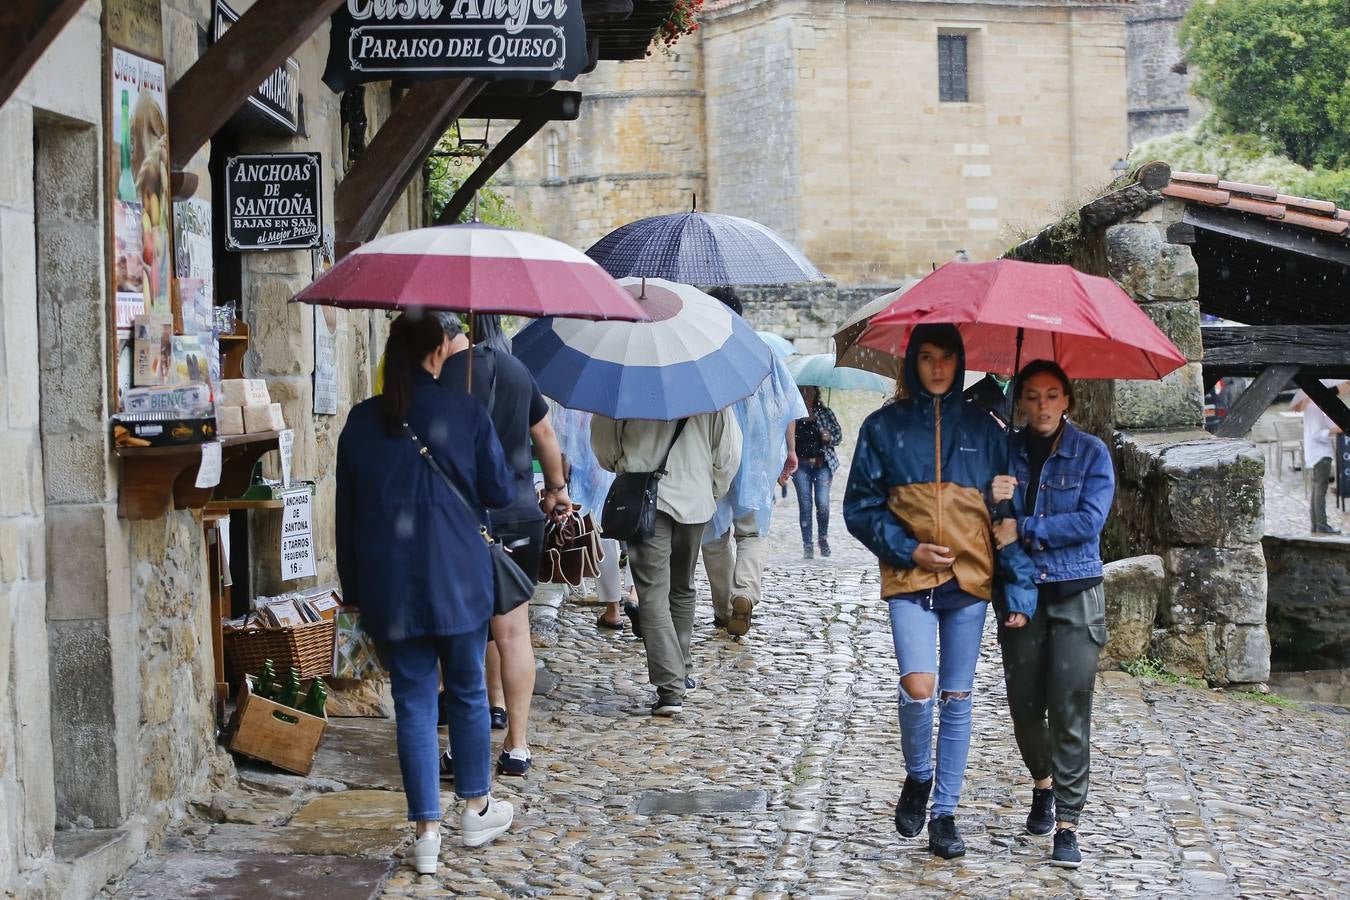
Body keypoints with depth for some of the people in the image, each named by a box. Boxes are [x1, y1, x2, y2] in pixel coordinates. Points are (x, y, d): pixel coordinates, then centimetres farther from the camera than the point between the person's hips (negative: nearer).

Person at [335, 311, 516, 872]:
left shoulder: (361, 422, 2)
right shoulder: (465, 414, -6)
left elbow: (346, 511, 6)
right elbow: (499, 491, -1)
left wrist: (353, 589, 14)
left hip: (388, 585, 2)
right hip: (458, 578, -1)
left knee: (413, 701, 5)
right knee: (467, 691, 15)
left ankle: (426, 832, 4)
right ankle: (477, 809, 27)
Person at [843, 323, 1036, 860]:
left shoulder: (982, 428, 6)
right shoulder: (884, 427, 3)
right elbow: (860, 507, 5)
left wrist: (1020, 588, -1)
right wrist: (908, 550, -9)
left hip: (969, 579, 2)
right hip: (908, 579, -2)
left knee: (956, 699, 5)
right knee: (918, 689, -18)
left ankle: (944, 813, 16)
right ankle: (917, 777, 11)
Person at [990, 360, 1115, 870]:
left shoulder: (1091, 453, -1)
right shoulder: (1005, 452, 6)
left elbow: (1090, 520, -13)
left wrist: (1023, 530, -15)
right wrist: (992, 500, -19)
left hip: (1076, 596, -3)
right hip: (1020, 593, 3)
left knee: (1069, 711, -9)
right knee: (1024, 704, 9)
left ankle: (1067, 825, -7)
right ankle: (1043, 785, 37)